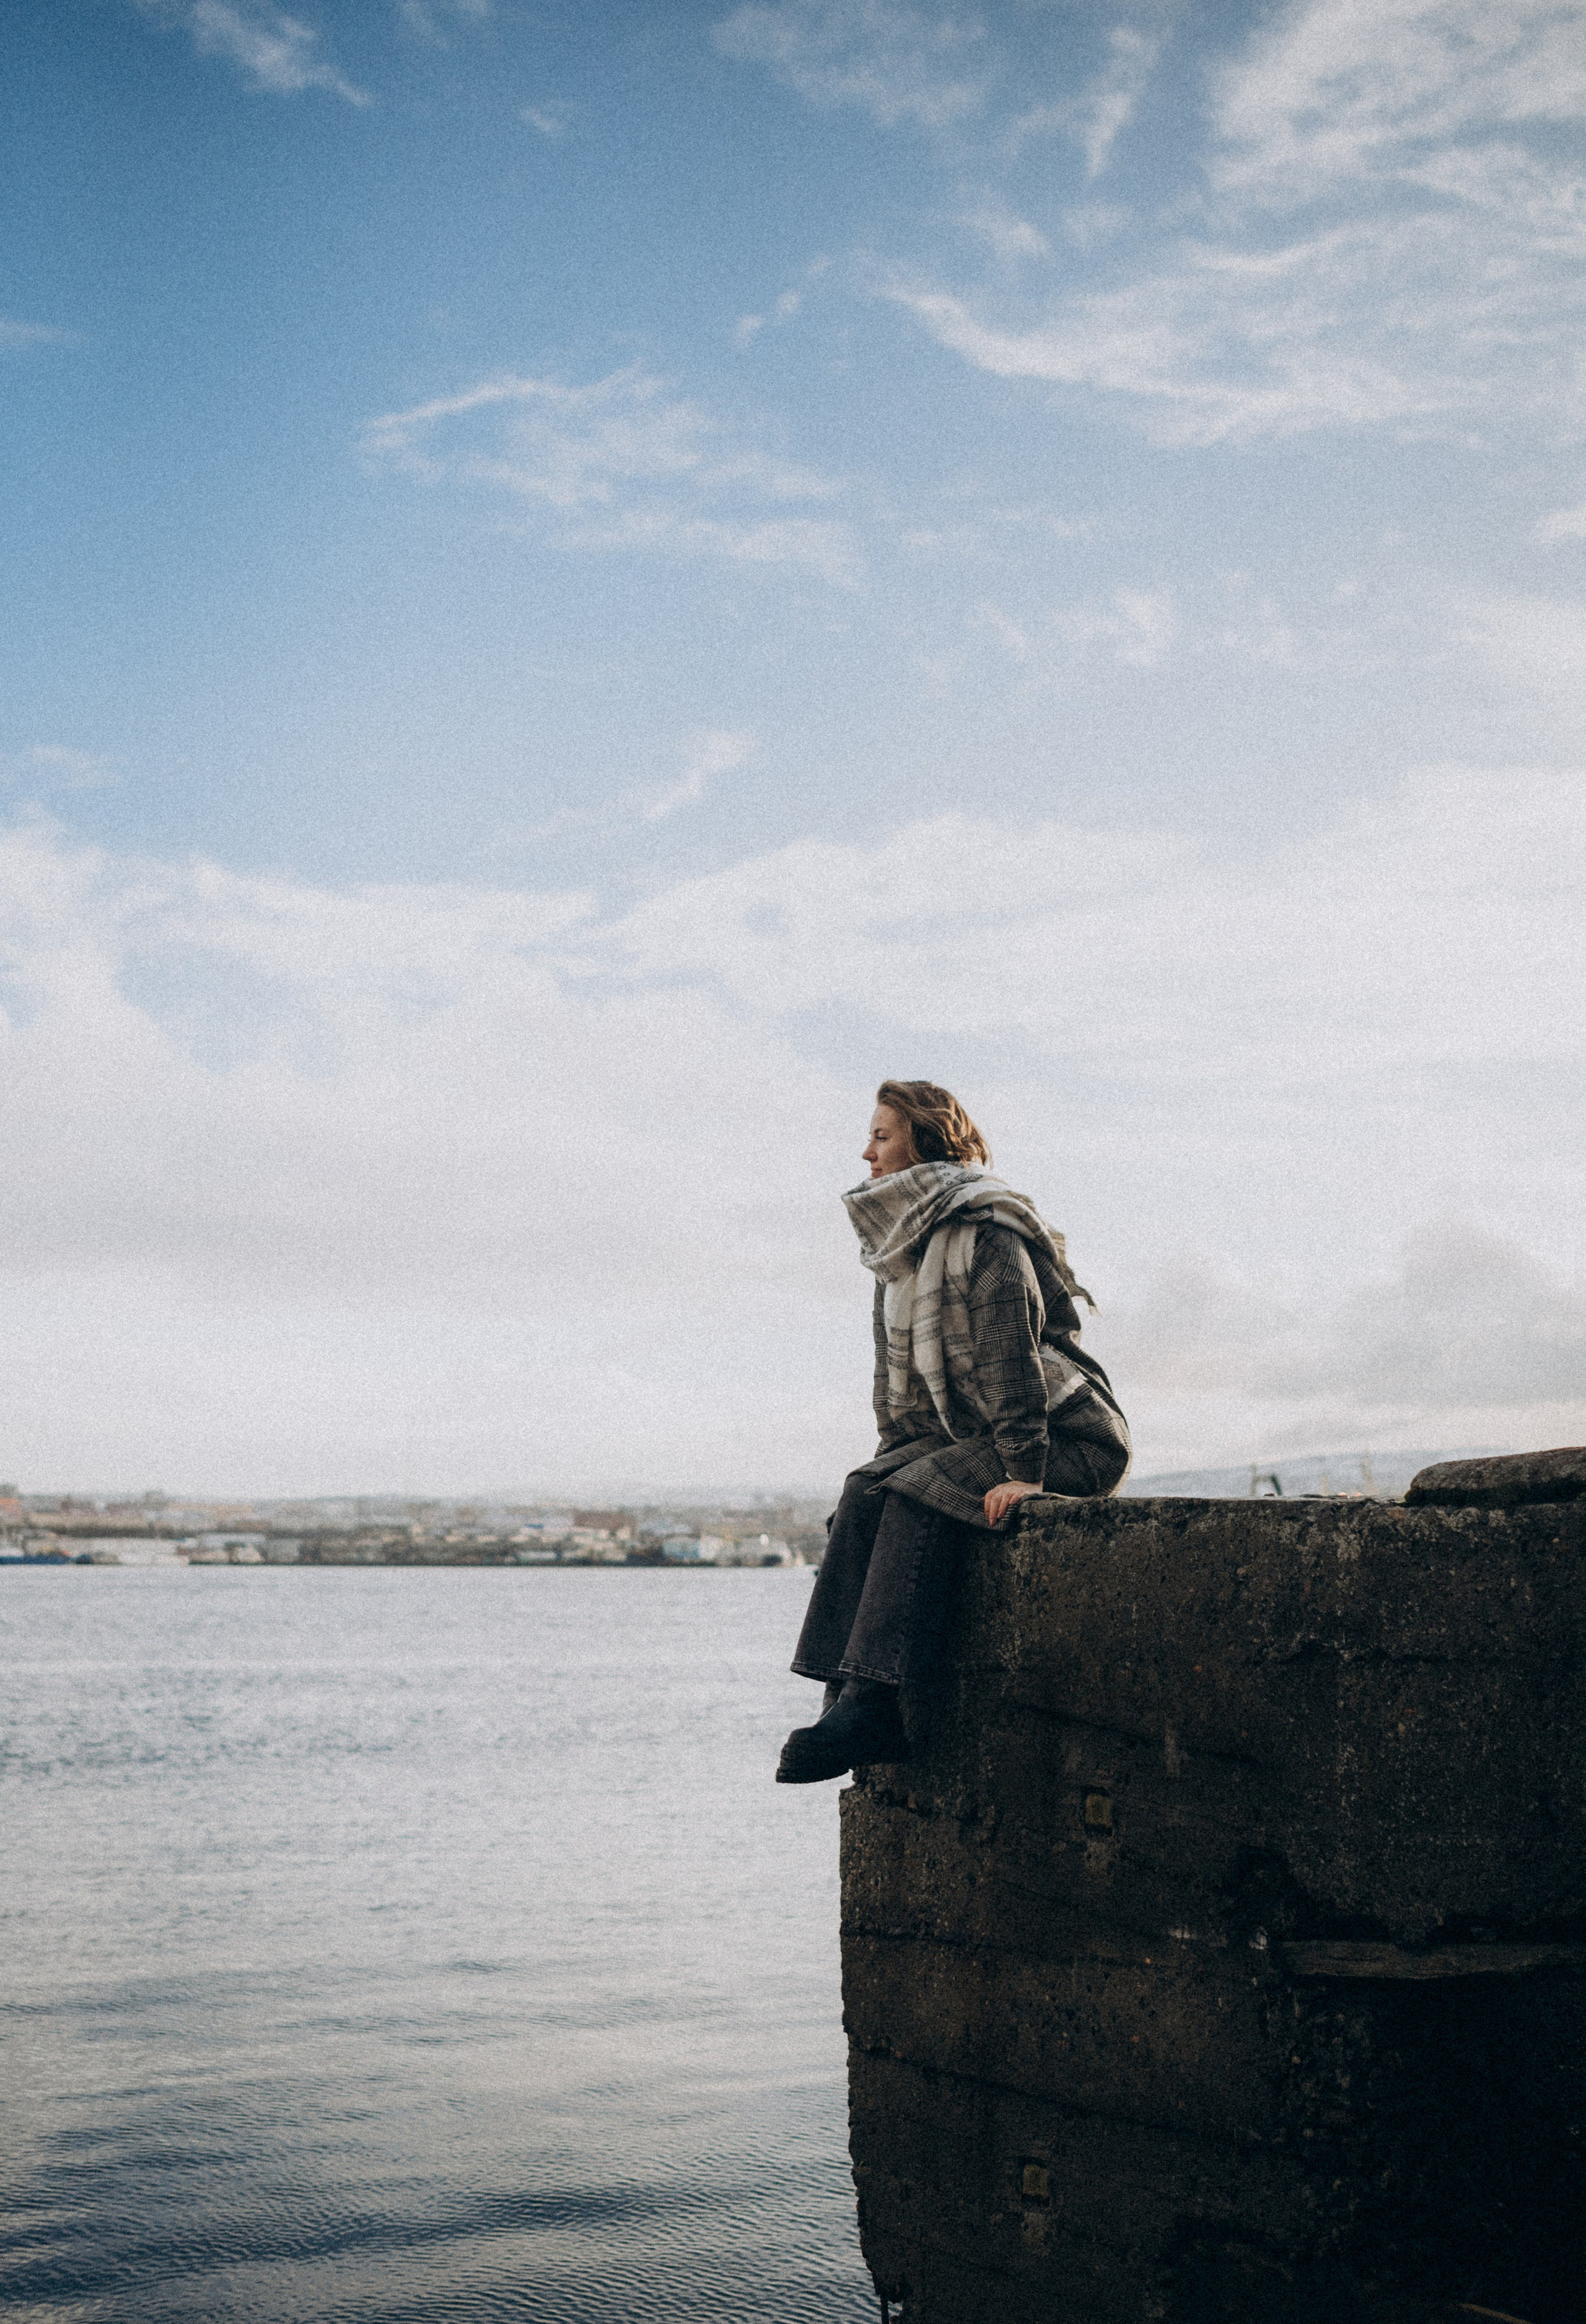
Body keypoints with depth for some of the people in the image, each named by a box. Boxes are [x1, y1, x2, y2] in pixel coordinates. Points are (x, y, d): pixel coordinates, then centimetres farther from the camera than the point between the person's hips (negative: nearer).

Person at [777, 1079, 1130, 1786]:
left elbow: (1010, 1354, -21)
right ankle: (850, 1698, -24)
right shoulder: (896, 1248, 13)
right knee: (866, 1493, -16)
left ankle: (871, 1701, -34)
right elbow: (896, 1371, 15)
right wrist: (895, 1458, 4)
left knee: (920, 1500, -29)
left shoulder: (985, 1235, -16)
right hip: (969, 1436, 8)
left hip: (1070, 1438, -8)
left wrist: (1022, 1469, -26)